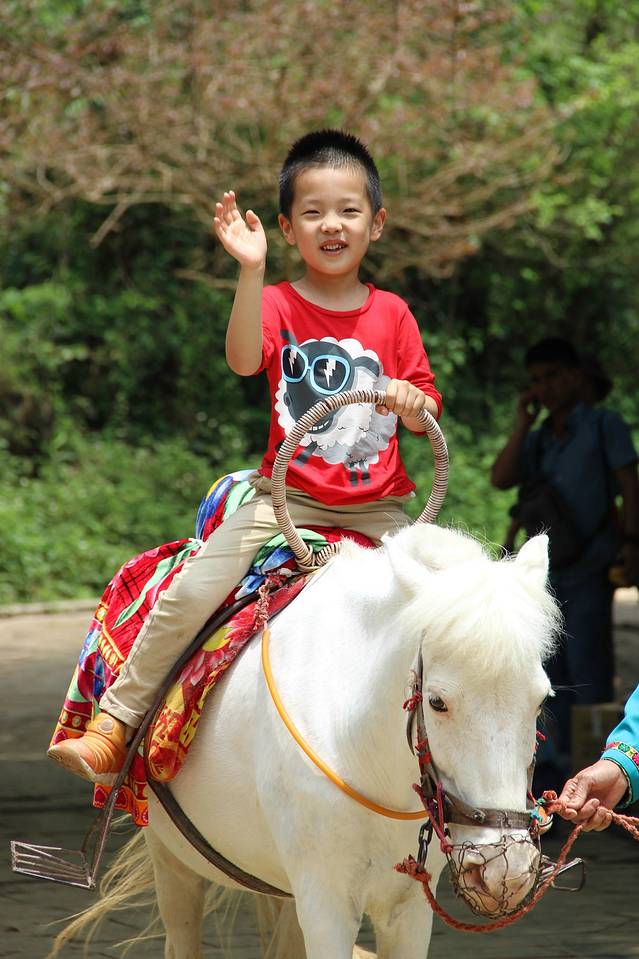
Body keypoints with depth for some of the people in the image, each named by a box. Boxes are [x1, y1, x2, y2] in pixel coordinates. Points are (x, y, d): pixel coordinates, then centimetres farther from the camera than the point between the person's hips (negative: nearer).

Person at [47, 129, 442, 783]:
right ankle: (114, 723, -11)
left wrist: (411, 402, -17)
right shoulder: (278, 305, 0)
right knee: (189, 593, -19)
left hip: (377, 507, 2)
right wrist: (251, 269, -32)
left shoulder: (392, 314, 6)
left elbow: (426, 415, 8)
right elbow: (243, 360, -23)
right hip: (286, 496, -2)